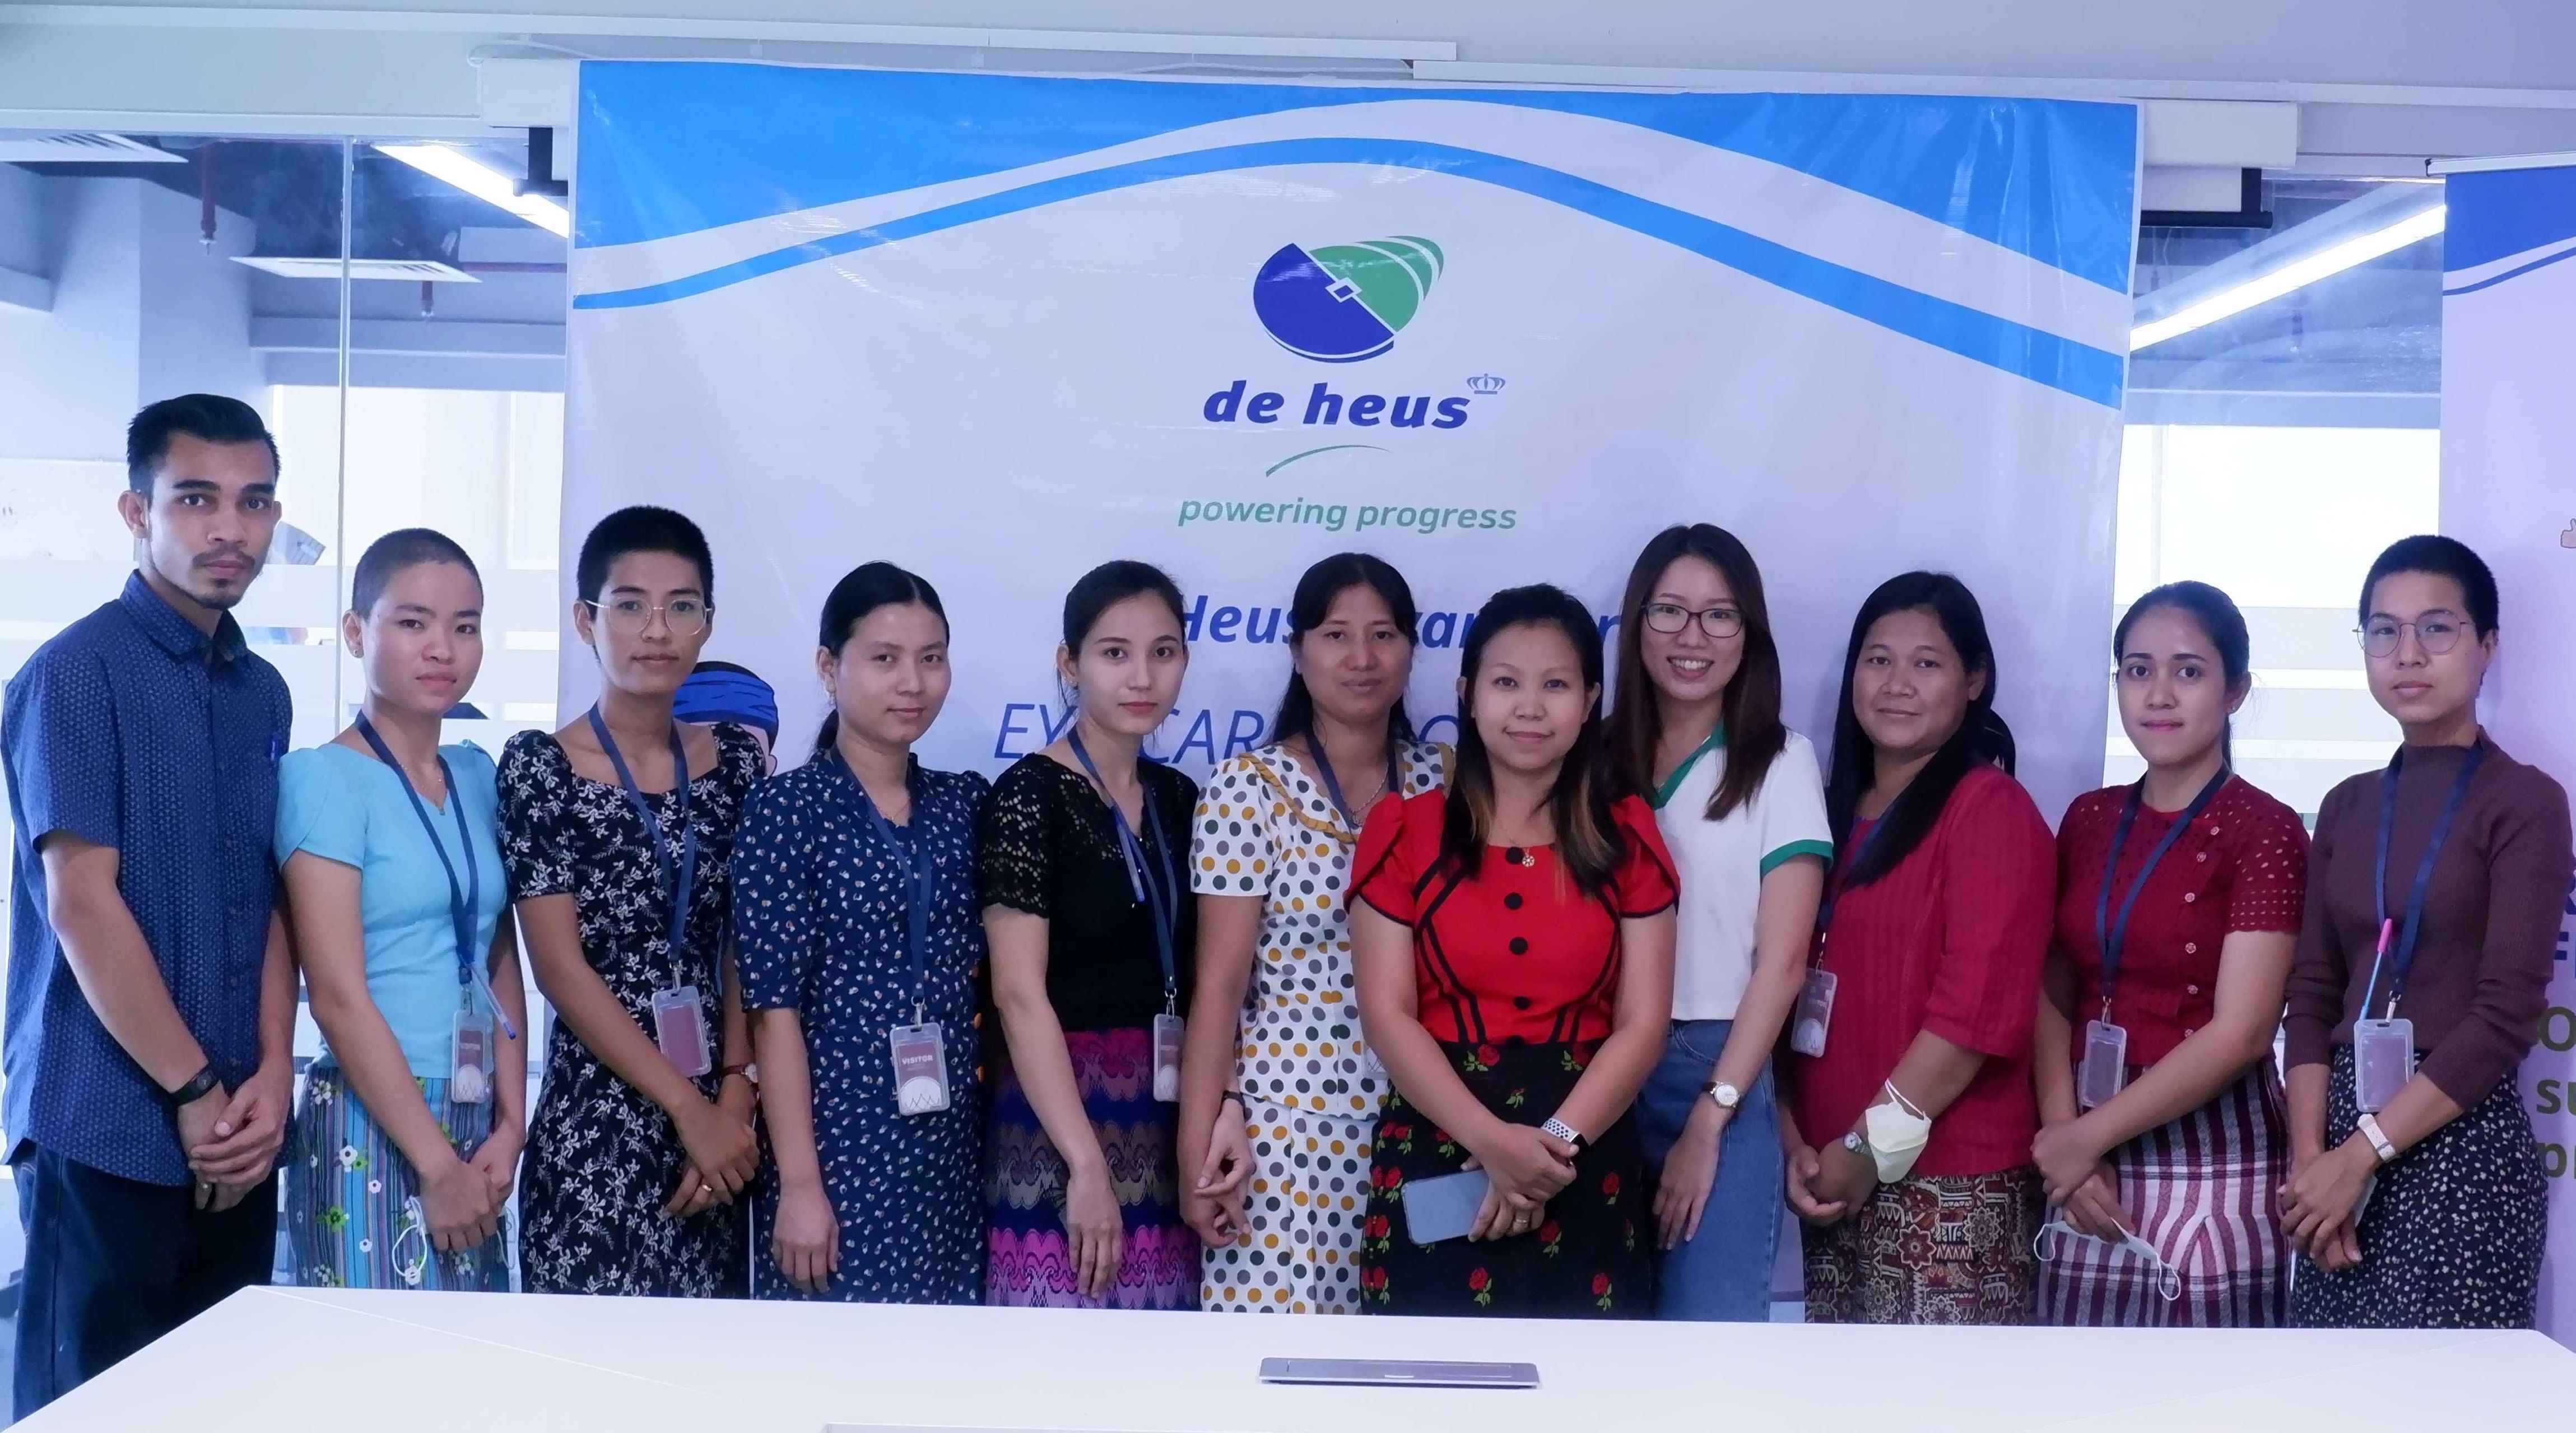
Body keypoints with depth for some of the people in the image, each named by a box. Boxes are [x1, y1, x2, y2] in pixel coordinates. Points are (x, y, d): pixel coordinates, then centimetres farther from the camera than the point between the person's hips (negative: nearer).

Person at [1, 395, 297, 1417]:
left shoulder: (264, 692, 11)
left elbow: (275, 902, 11)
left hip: (237, 1135, 6)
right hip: (110, 1129, -6)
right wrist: (194, 1092, -11)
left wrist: (271, 1079, -2)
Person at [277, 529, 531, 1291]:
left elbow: (500, 965, 10)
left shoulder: (476, 774, 10)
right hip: (373, 1127, -6)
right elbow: (338, 996, -14)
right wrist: (438, 1163, -14)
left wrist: (509, 1125, 0)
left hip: (474, 1128, 6)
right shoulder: (325, 778, -9)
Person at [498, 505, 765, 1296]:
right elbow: (561, 967, -9)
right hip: (595, 1125, -4)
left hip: (718, 1122, 4)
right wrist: (687, 1106, -11)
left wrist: (735, 1098, -6)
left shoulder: (736, 759, 7)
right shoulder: (539, 765, -4)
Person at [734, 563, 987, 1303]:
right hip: (837, 1145, -4)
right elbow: (775, 1009, -10)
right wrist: (799, 1182, -13)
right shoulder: (786, 809, -7)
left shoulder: (968, 802, 7)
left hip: (954, 1150, 5)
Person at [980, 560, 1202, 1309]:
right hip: (1059, 1113, -6)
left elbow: (1196, 979, 10)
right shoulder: (1029, 794, -9)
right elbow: (1019, 995, -15)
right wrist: (1088, 1164, -19)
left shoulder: (1179, 797, 9)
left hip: (1168, 1119, 6)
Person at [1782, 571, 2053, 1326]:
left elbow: (1978, 1010, -14)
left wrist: (1873, 1147, -12)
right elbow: (1788, 990, 10)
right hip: (1833, 1186, 6)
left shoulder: (1992, 809, -6)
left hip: (1954, 1193, -6)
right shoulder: (1831, 810, 13)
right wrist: (1794, 1143, 0)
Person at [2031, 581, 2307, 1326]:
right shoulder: (2088, 819, 8)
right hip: (2087, 1162, 5)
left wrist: (2089, 1136, -12)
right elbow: (2050, 997, 6)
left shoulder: (2265, 831, -8)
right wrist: (2063, 1138, -8)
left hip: (2212, 1156, -4)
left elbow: (2239, 1033, -14)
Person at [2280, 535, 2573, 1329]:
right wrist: (2309, 1158, -7)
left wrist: (2362, 1155, -14)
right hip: (2343, 1141, 5)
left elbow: (2506, 1015, -12)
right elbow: (2313, 994, 6)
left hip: (2458, 1146, -5)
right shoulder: (2347, 806, 11)